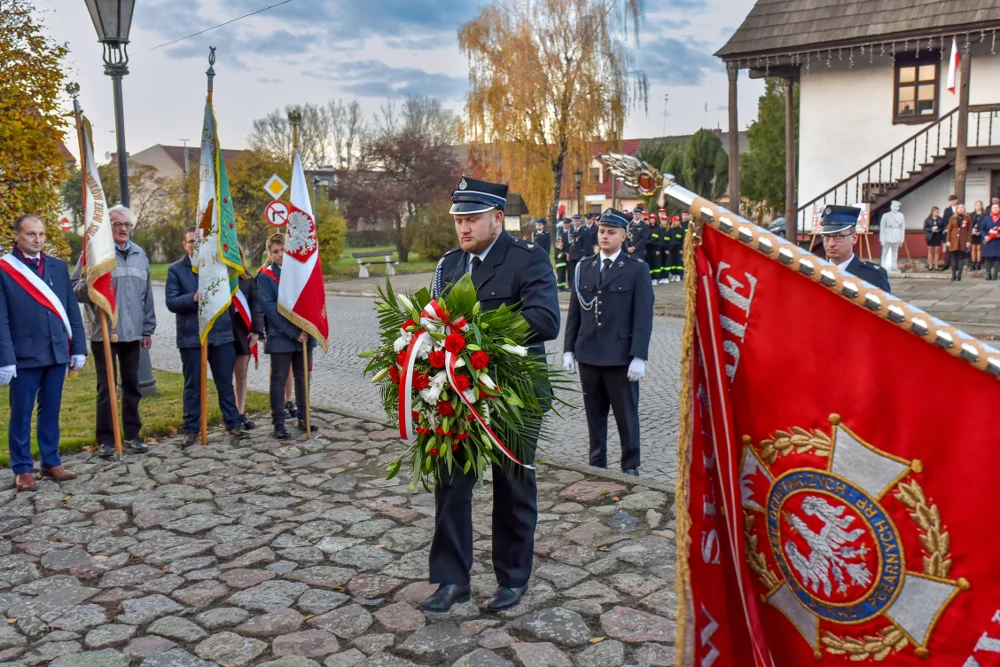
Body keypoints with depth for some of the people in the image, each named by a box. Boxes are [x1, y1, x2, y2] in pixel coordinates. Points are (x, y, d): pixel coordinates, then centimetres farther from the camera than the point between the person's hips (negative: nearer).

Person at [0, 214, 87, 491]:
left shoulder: (58, 266, 8)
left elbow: (72, 310, 9)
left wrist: (78, 348, 5)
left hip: (57, 352, 4)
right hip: (24, 355, -4)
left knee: (51, 411, 13)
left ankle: (51, 462, 24)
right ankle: (22, 469, 16)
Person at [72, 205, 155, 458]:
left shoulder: (140, 254, 12)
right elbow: (75, 289, -5)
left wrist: (148, 328, 12)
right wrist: (90, 284, -27)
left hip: (132, 332, 4)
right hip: (103, 332, -4)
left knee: (132, 385, 10)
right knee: (106, 387, 2)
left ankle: (132, 435, 20)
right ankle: (105, 440, 10)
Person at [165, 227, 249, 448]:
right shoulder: (176, 270, 1)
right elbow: (171, 302, -7)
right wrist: (193, 298, -23)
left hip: (221, 334, 2)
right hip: (191, 336, -2)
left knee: (225, 383, 9)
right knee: (193, 385, 7)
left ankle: (233, 424, 19)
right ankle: (191, 429, 15)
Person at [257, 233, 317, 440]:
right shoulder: (265, 277, -4)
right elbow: (270, 308, -12)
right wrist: (293, 333, -18)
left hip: (304, 335, 4)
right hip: (280, 337, -4)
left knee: (303, 377, 12)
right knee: (279, 379, 1)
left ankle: (303, 417, 23)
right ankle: (279, 423, 8)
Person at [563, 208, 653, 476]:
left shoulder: (637, 270, -1)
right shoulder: (584, 268, 11)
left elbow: (643, 317, -7)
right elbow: (574, 313, 11)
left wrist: (639, 357, -13)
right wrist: (568, 349, 6)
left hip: (621, 357, -4)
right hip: (588, 355, 4)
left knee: (626, 415, 5)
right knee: (594, 414, 11)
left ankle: (630, 467, 18)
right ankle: (597, 464, 22)